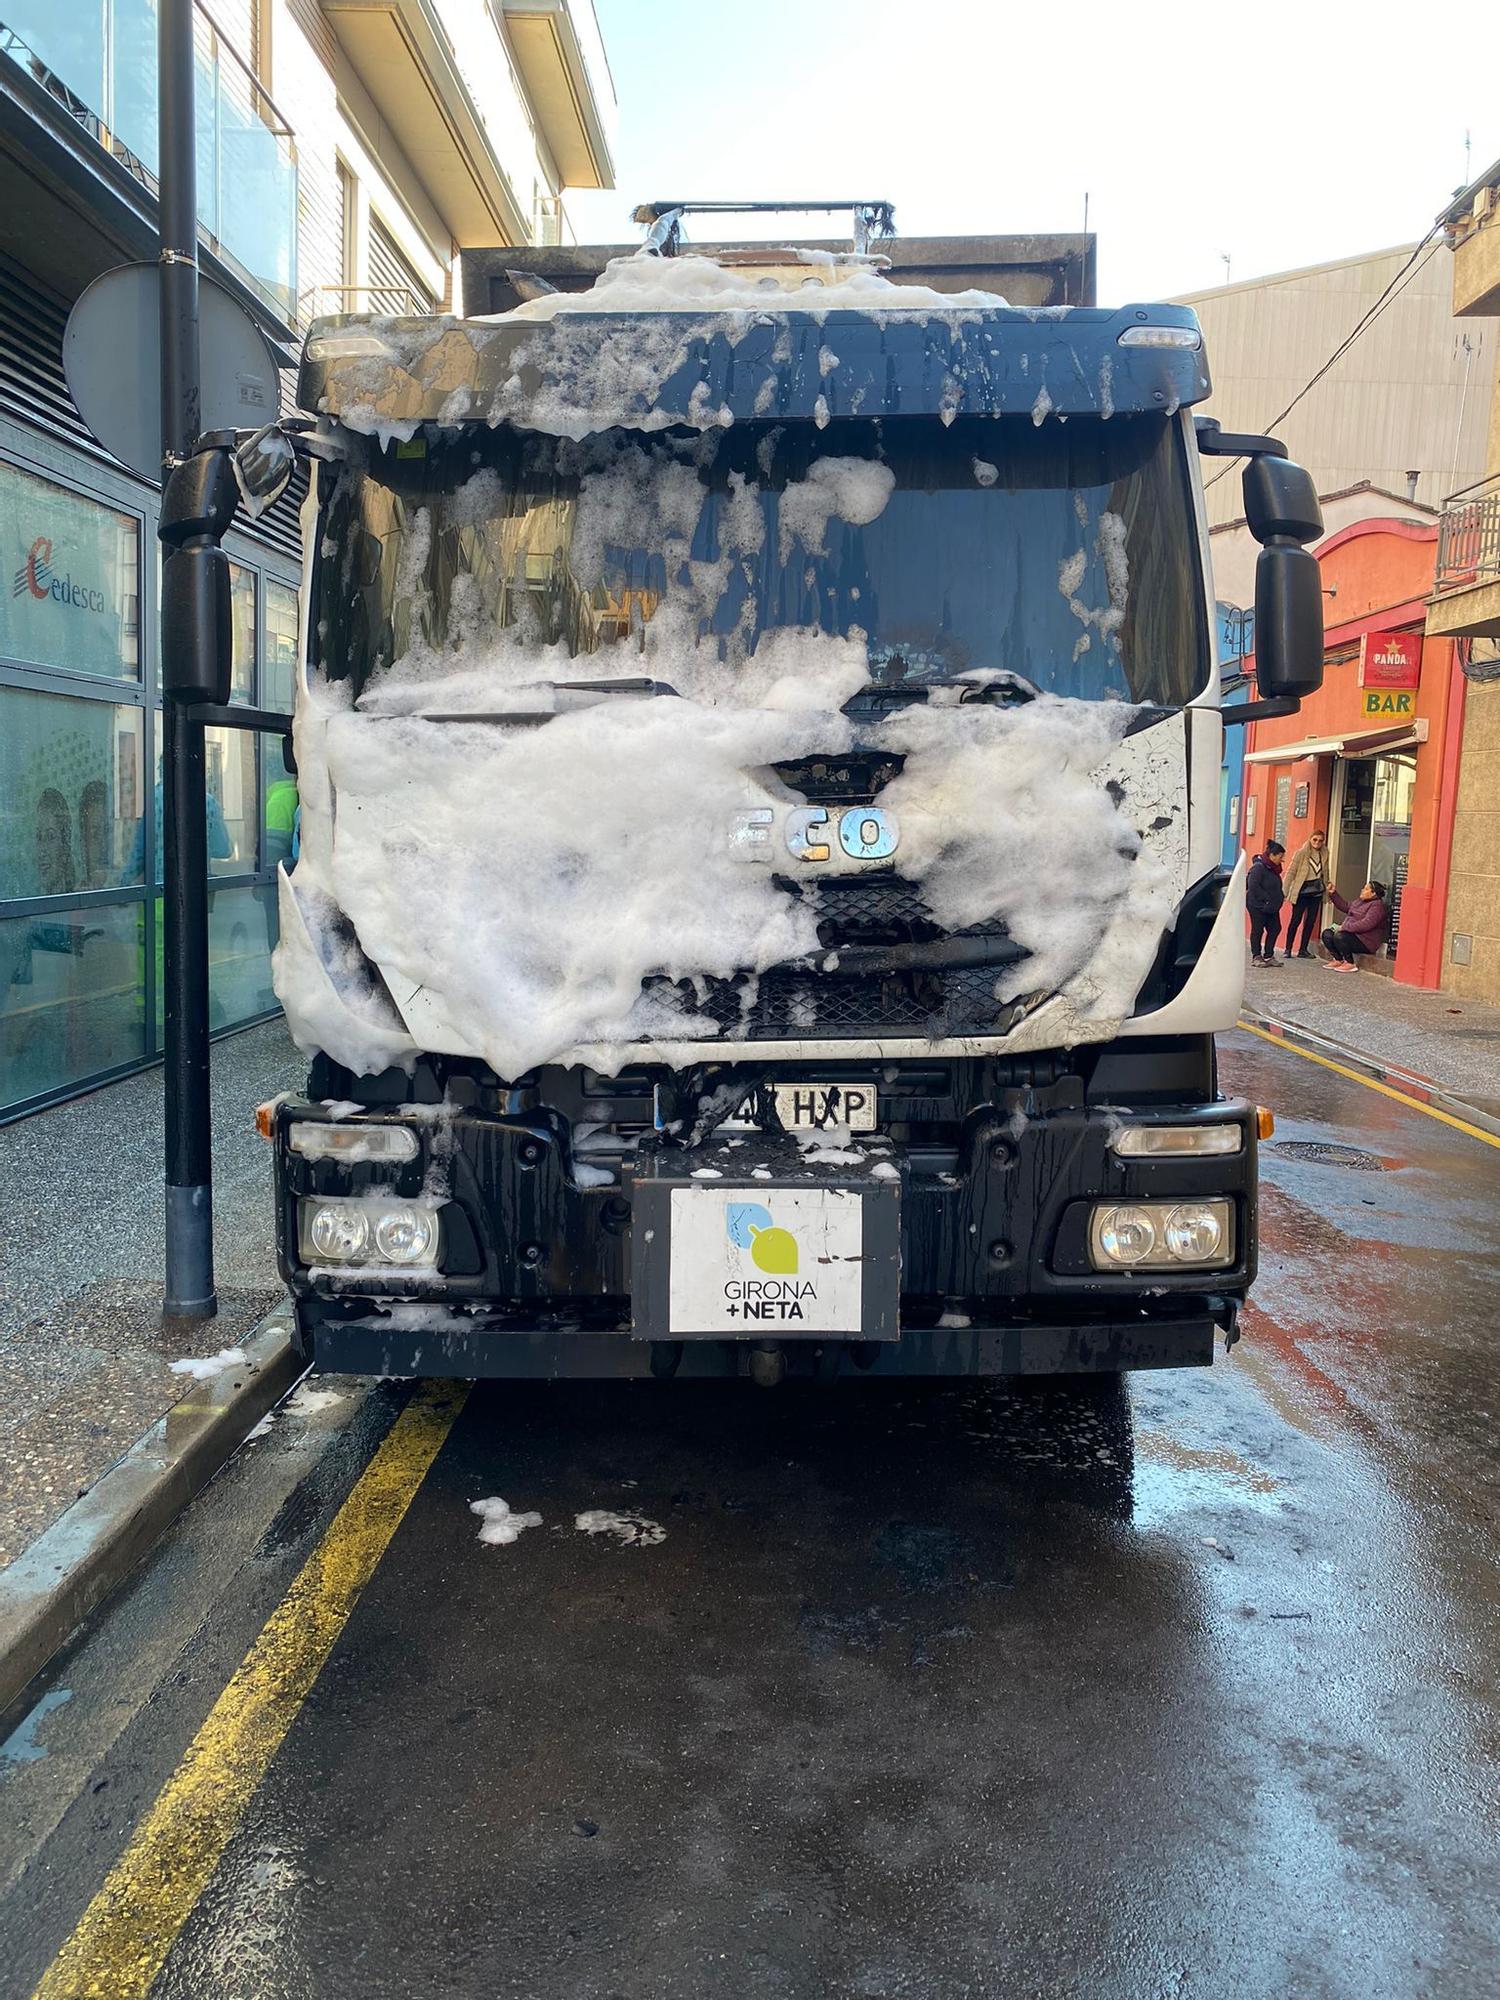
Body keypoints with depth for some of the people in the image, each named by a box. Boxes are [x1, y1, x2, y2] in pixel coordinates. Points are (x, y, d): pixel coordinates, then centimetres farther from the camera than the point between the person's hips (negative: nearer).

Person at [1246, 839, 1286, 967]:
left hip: (1271, 907, 9)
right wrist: (1266, 899, -22)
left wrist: (1281, 896, 6)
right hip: (1257, 905, -9)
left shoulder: (1273, 868, 10)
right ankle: (1256, 957, 9)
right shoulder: (1258, 867, -18)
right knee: (1258, 930, 0)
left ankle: (1268, 956, 14)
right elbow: (1253, 886, -24)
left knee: (1274, 929, 7)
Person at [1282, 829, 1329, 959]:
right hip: (1302, 890, -5)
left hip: (1317, 891, 5)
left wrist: (1327, 889, 9)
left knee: (1311, 921, 5)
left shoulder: (1324, 854, 7)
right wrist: (1285, 892, -11)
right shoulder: (1301, 853, -6)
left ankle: (1303, 949, 13)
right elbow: (1291, 872, -7)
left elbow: (1325, 874, 12)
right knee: (1296, 920, -5)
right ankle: (1288, 949, 2)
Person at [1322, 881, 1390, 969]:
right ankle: (1338, 960, 4)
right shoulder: (1360, 901, 14)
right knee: (1327, 934, -4)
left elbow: (1366, 924, -28)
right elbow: (1346, 907, 26)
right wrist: (1333, 893, 18)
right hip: (1353, 933, 10)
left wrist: (1345, 927, -26)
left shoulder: (1377, 906, -16)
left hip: (1366, 942, -10)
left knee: (1339, 936, -31)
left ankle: (1350, 964, -15)